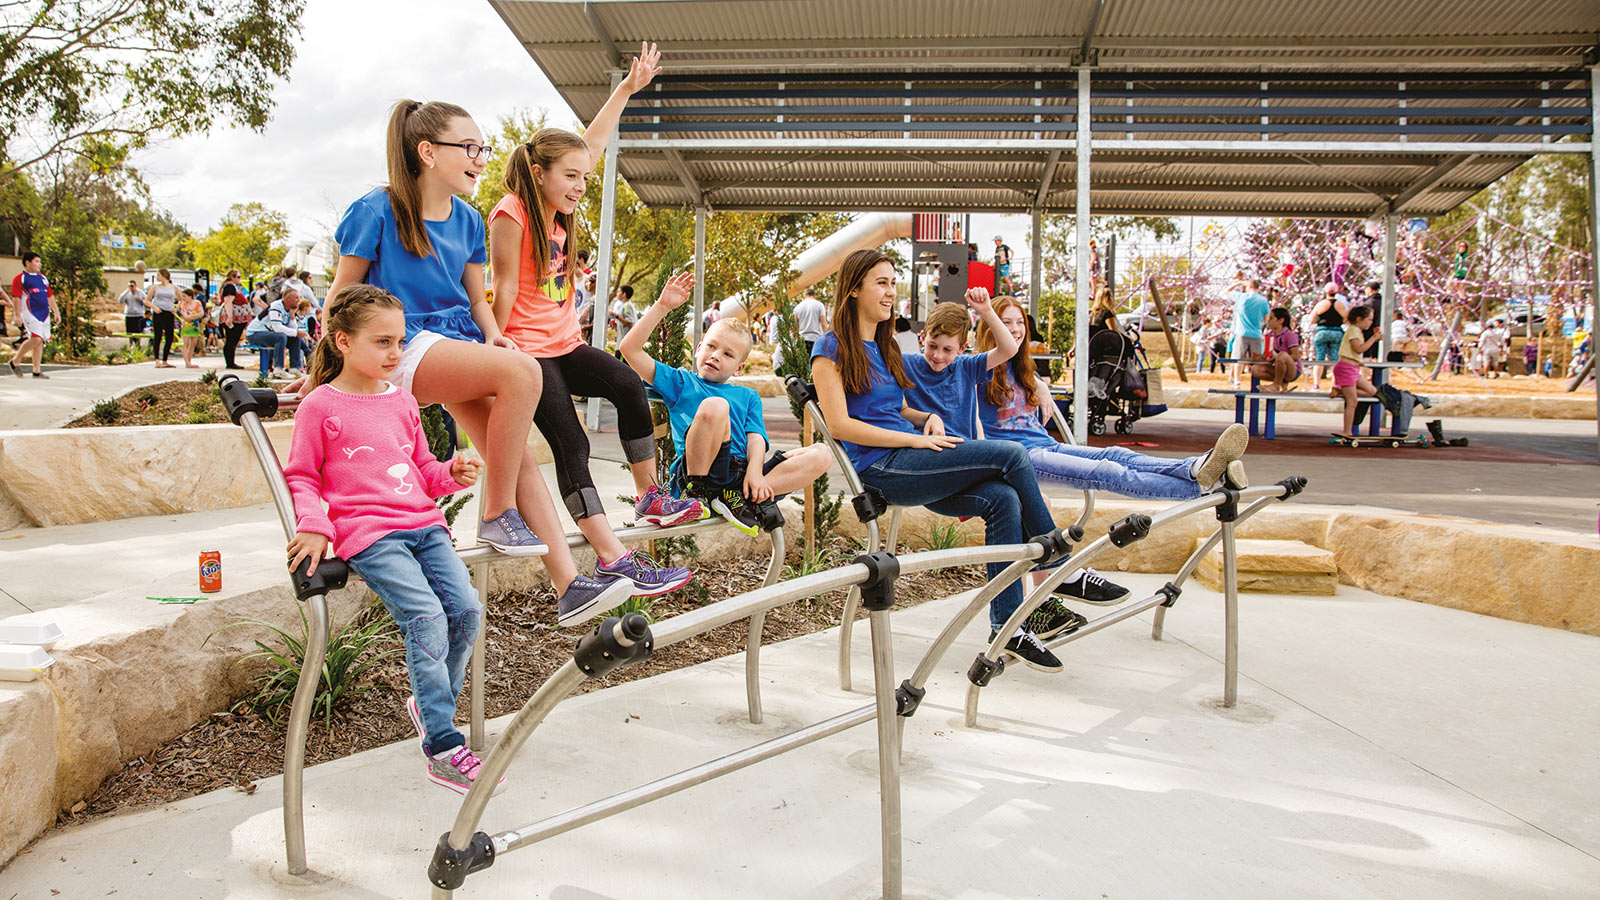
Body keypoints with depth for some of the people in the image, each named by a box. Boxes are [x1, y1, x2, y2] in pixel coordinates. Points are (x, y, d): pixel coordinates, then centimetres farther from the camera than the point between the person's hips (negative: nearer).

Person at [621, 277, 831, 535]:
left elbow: (755, 437, 11)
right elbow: (630, 349, 11)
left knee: (820, 454, -13)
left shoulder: (748, 396, 29)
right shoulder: (679, 382, 21)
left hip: (740, 473, 4)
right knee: (714, 405, -30)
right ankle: (694, 491, -22)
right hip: (696, 472, -4)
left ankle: (739, 498, -26)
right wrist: (662, 307, 6)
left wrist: (755, 471, -11)